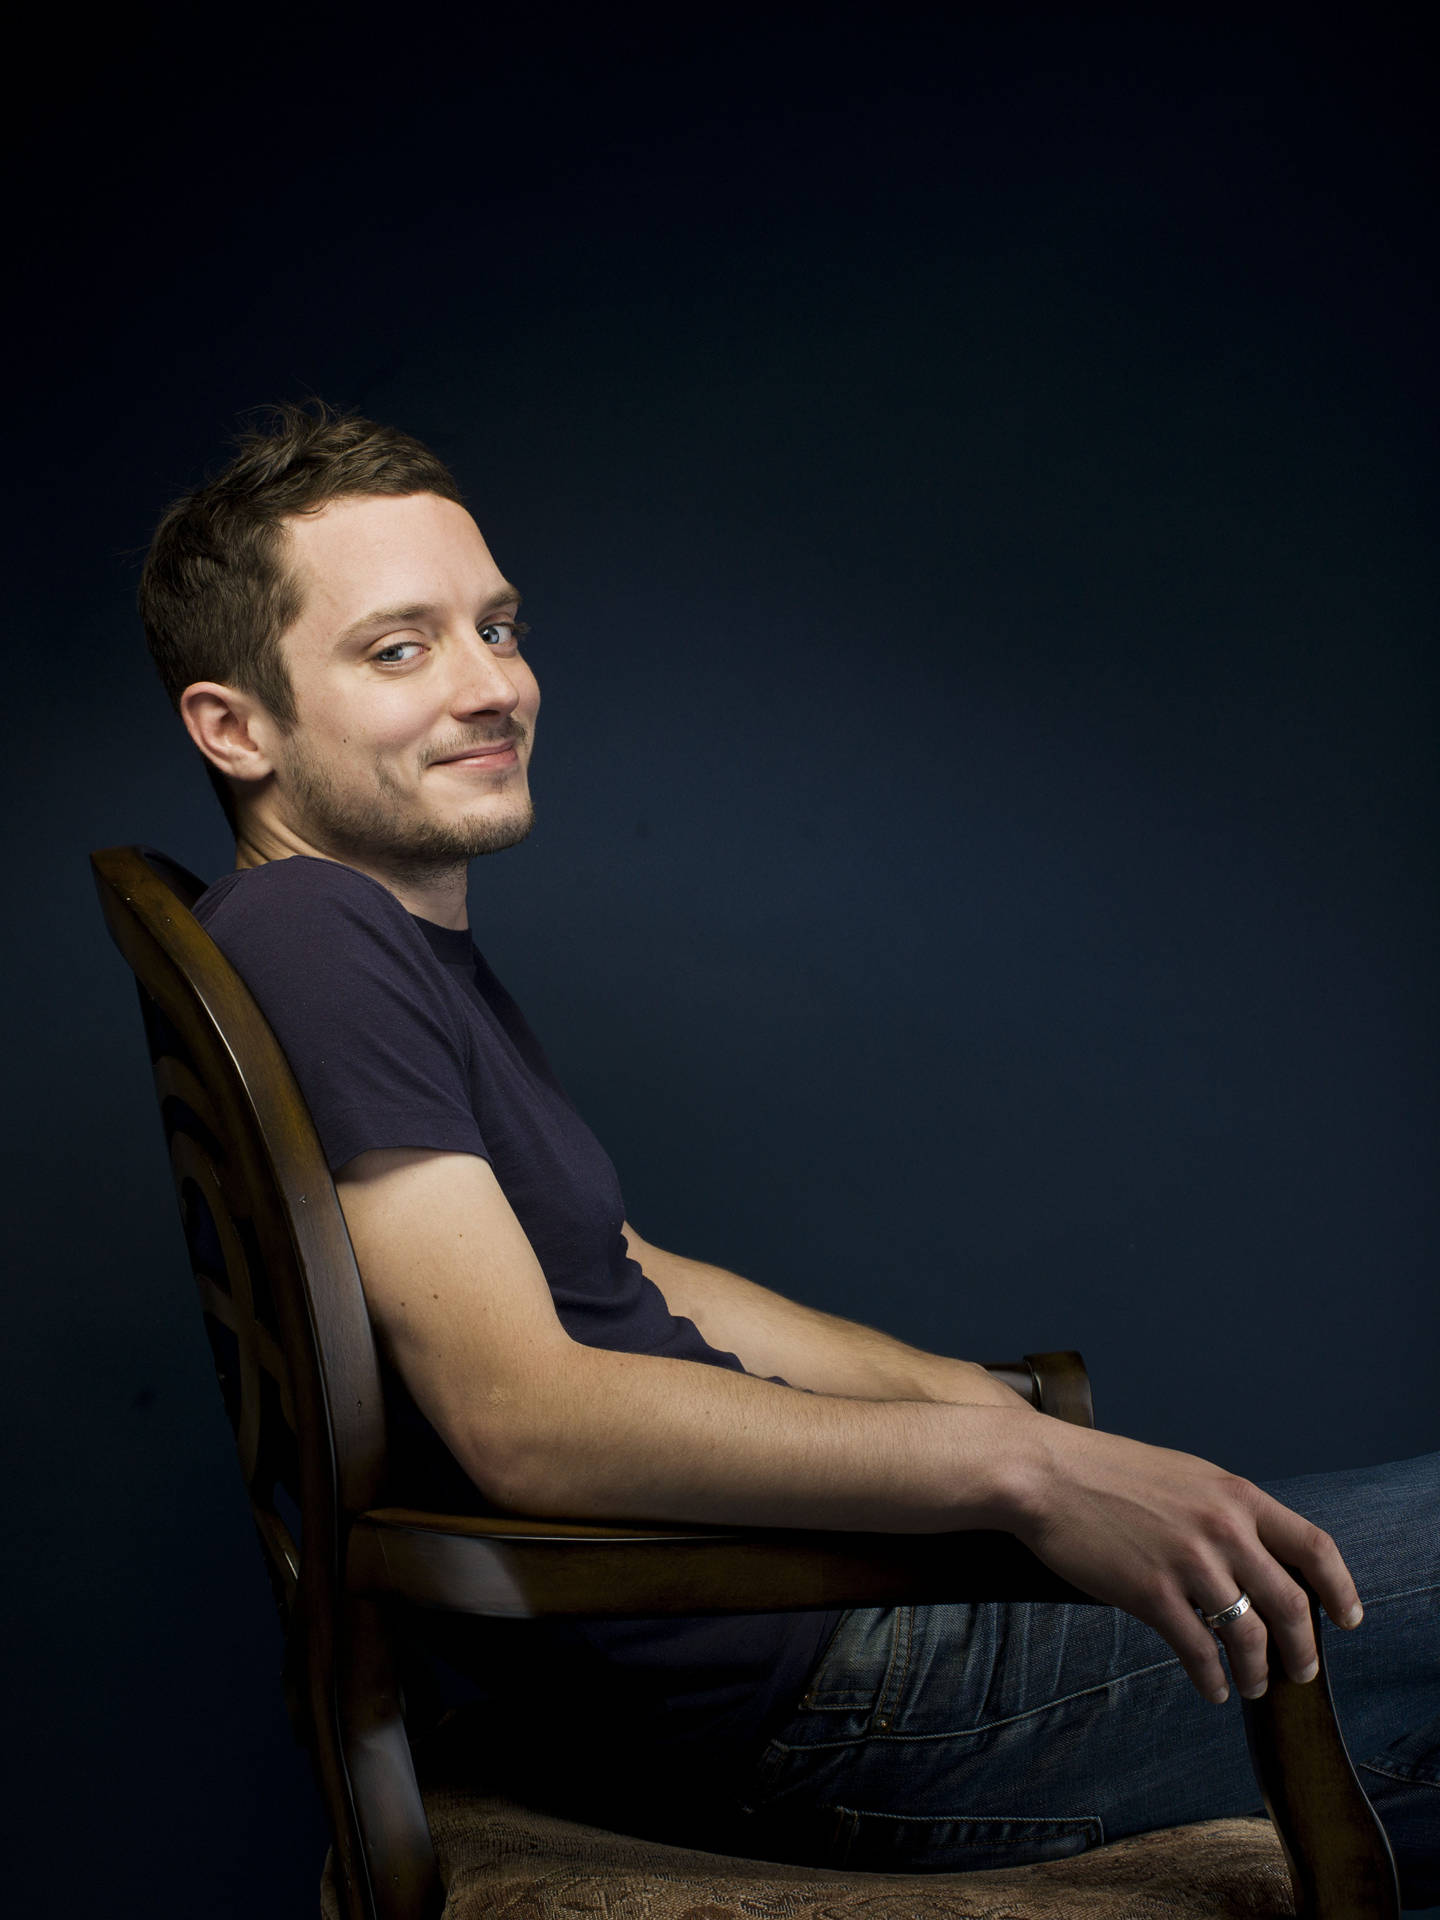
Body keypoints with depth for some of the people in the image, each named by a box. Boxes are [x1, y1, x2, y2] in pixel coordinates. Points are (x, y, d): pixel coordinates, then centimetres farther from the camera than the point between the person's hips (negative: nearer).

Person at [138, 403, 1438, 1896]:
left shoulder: (412, 936, 15)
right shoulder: (304, 937, -17)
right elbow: (526, 1414, -27)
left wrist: (950, 1387, 12)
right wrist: (1019, 1463, -28)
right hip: (764, 1697, -10)